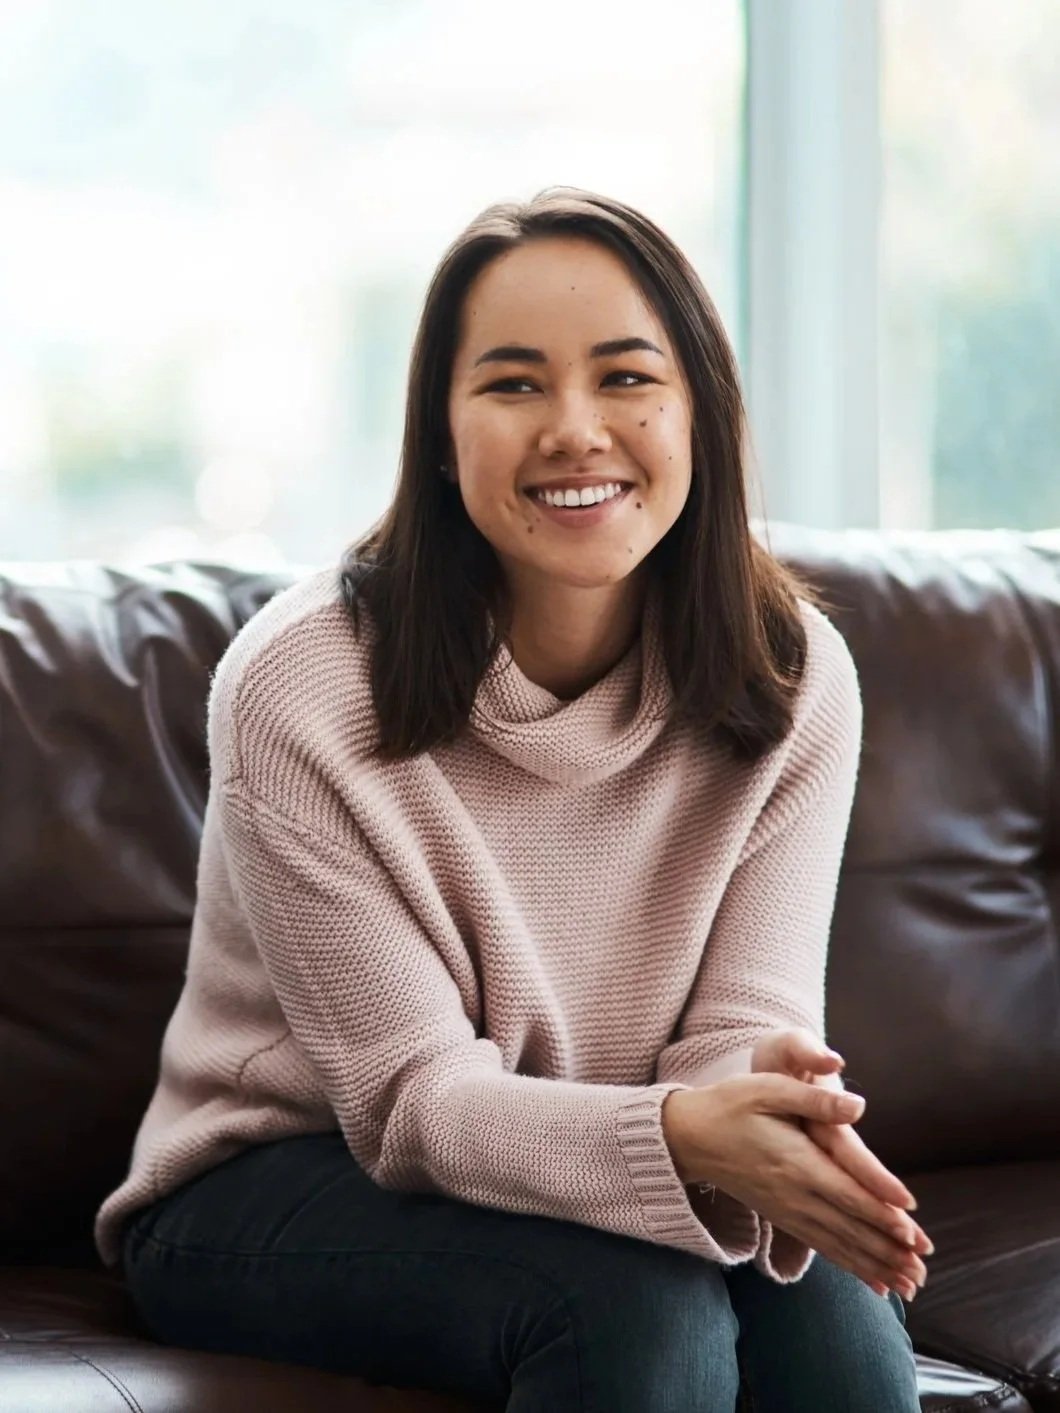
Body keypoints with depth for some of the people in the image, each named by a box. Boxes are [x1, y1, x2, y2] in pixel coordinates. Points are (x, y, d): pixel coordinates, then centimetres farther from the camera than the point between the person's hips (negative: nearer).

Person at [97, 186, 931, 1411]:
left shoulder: (793, 678, -8)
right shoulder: (299, 688, -19)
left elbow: (744, 1025, -11)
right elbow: (413, 1092, -20)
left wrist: (777, 1121, -37)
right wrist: (682, 1137, -40)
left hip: (588, 1175, 3)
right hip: (271, 1190, -3)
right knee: (635, 1302, -32)